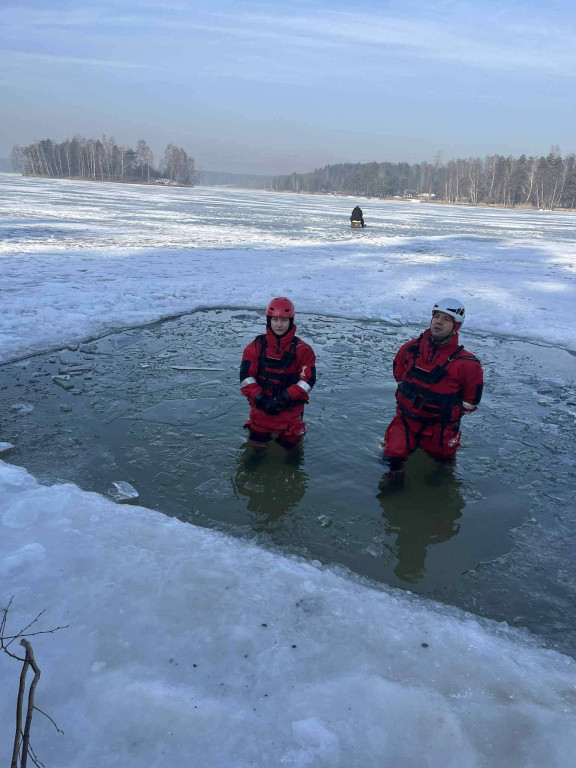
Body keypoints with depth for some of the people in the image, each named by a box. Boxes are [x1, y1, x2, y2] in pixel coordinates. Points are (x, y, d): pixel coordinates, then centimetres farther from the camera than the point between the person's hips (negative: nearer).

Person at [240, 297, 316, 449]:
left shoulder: (302, 349, -4)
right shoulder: (257, 346, -1)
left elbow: (308, 380, -8)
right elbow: (246, 377, -4)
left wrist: (285, 398, -19)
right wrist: (260, 399, -17)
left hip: (290, 408, -1)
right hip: (260, 408, 1)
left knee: (289, 444, 10)